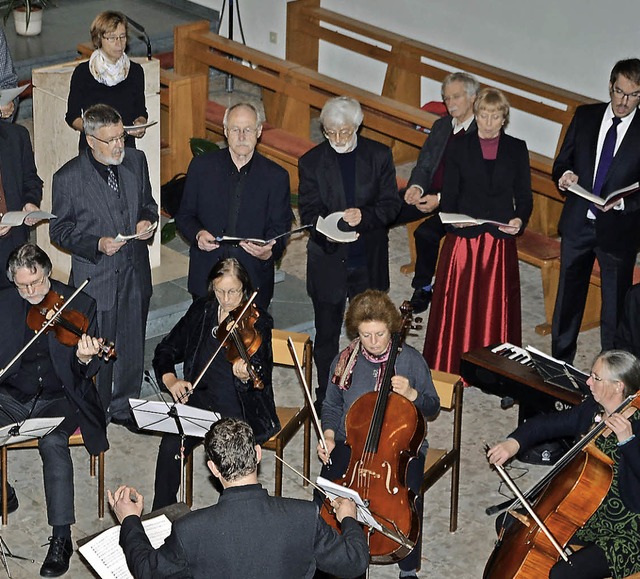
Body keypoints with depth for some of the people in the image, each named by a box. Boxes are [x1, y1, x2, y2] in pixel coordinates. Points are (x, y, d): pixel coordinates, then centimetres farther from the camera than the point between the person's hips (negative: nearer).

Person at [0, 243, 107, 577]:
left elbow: (84, 374, -5)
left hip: (58, 398, -3)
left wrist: (85, 359, -29)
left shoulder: (80, 305, -3)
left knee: (53, 443, -32)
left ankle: (61, 538, -25)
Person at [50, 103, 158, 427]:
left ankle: (125, 408, 34)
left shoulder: (136, 161, -1)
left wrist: (147, 220, -8)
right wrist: (97, 244, -21)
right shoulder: (68, 177, -15)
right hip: (95, 277, -4)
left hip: (134, 273, 5)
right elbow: (59, 230, -8)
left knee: (132, 346, 16)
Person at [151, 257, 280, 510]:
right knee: (171, 445, -23)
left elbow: (261, 379, -16)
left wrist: (246, 377, -39)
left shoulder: (257, 322, -6)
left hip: (241, 408, -3)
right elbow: (166, 350, 13)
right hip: (200, 399, 3)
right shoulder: (201, 311, 6)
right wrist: (170, 381, -6)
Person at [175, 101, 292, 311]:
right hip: (205, 277, 1)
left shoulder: (276, 176, 1)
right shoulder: (201, 166, 4)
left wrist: (268, 252, -21)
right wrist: (197, 234, -12)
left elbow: (279, 229, 1)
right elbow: (184, 216, 10)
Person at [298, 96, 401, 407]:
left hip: (369, 263, 1)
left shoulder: (379, 156, -2)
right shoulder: (311, 162, -4)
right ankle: (325, 398, 24)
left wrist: (364, 216, -25)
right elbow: (308, 212, -7)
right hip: (328, 262, -1)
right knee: (326, 335, 10)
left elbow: (391, 204, -5)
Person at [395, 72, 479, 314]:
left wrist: (440, 200, -23)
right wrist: (416, 187, -10)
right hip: (429, 193, 7)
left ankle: (423, 289, -12)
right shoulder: (441, 126, 15)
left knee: (426, 232, -32)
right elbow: (424, 165, 13)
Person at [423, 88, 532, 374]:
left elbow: (524, 196, 6)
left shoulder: (517, 149, 6)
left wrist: (520, 220, -14)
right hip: (463, 239, -1)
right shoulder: (459, 147, 4)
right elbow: (448, 195, 2)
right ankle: (453, 368, 11)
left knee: (496, 308, 5)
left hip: (500, 242, 1)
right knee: (458, 307, 2)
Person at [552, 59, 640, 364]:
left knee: (615, 305, 4)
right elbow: (562, 161, 9)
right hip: (578, 224, 4)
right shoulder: (585, 116, 4)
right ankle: (560, 362, 30)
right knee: (568, 297, 15)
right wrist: (565, 174, -13)